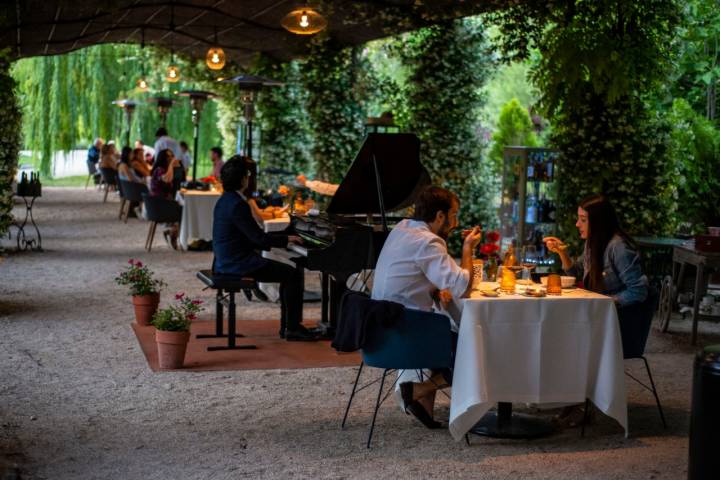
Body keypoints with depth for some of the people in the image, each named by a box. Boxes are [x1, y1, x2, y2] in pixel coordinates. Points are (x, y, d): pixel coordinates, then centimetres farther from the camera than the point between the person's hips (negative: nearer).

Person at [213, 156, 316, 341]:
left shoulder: (226, 200, 12)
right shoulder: (237, 205, -20)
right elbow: (259, 238, -19)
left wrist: (282, 239, 14)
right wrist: (286, 239, -4)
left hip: (228, 260, 10)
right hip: (239, 263, -10)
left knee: (288, 272, 16)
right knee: (294, 274, -8)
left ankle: (287, 325, 16)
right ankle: (293, 329, -3)